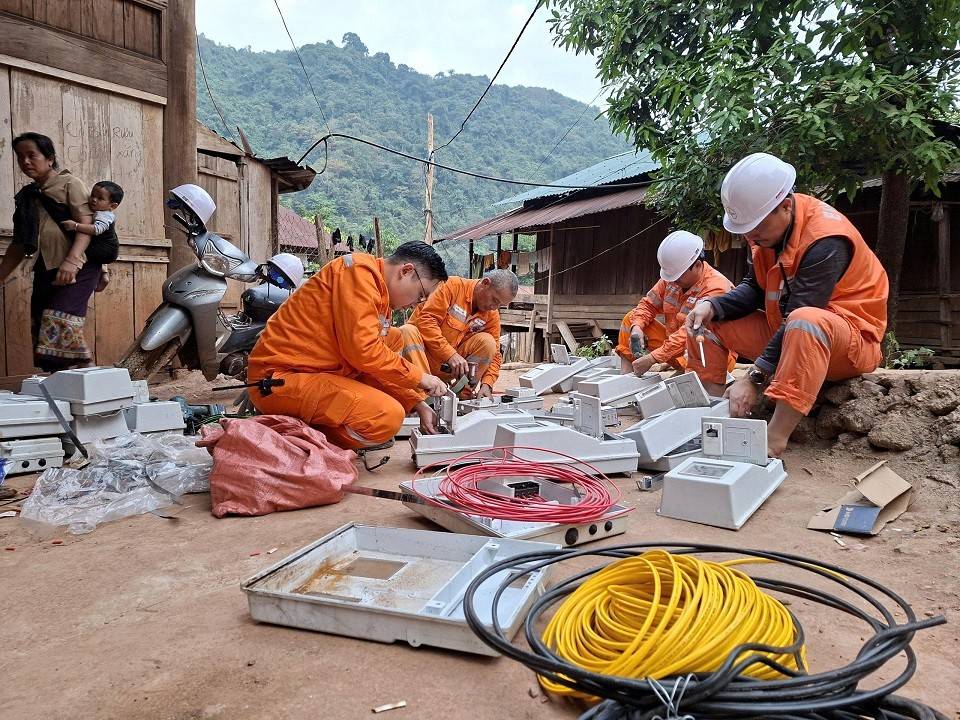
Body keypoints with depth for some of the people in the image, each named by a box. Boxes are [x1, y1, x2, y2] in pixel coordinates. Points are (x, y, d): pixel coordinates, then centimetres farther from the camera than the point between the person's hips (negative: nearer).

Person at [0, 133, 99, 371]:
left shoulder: (69, 183, 1)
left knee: (62, 325, -20)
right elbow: (20, 243, 24)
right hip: (45, 271, 7)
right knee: (41, 330, 1)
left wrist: (71, 261, -25)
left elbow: (86, 225, -11)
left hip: (76, 268, -7)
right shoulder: (26, 195, 20)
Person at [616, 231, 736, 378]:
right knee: (631, 319, 2)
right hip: (676, 346, 8)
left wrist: (652, 358, -32)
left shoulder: (716, 288, -24)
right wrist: (637, 327, -15)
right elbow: (649, 304, 8)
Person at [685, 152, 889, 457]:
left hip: (849, 339, -8)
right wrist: (712, 306, -21)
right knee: (706, 321, -2)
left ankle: (774, 443, -42)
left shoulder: (826, 240, -26)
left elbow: (799, 316, -31)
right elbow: (754, 289, -1)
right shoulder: (767, 227, -2)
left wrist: (754, 379, -34)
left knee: (805, 322, -42)